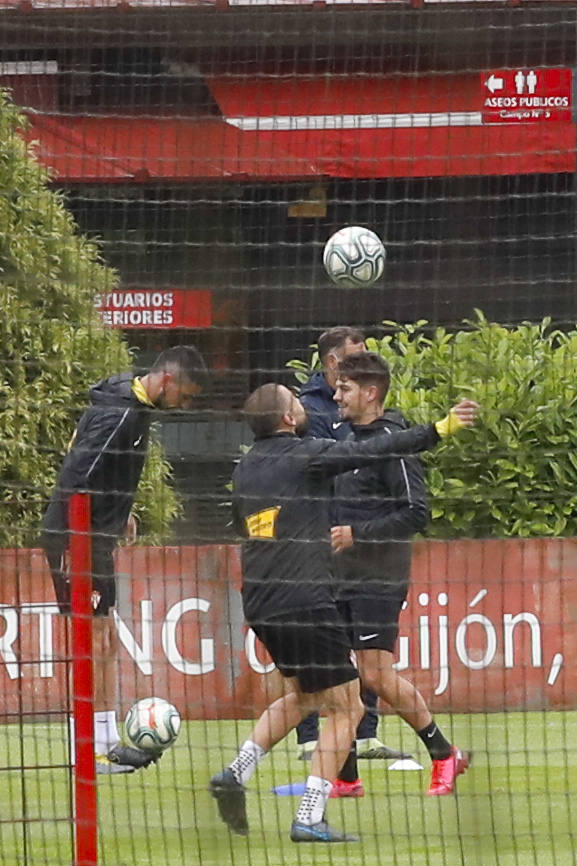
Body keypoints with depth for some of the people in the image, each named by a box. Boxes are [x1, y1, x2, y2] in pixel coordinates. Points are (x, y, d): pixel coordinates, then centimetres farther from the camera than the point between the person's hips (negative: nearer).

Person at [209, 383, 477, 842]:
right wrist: (441, 428, -18)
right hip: (306, 603, -8)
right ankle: (309, 819, -7)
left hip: (261, 605, 8)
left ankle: (236, 773, 13)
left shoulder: (245, 468, 12)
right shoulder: (307, 455, -9)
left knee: (302, 695, 27)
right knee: (346, 708, 1)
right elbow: (377, 450, -17)